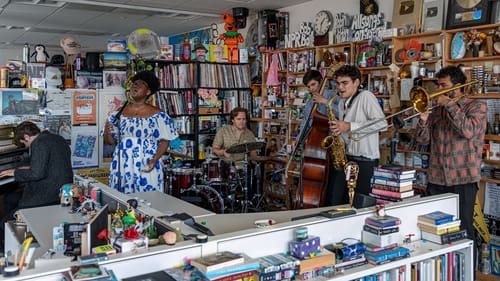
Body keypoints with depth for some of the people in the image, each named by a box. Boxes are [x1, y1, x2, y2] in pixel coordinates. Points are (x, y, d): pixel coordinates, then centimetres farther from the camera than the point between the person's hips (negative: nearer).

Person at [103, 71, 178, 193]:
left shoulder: (157, 115, -3)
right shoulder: (118, 113, 6)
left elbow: (164, 141, -1)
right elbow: (111, 141, 11)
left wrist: (154, 160, -14)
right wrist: (107, 133, -11)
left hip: (147, 167, -2)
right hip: (122, 167, 2)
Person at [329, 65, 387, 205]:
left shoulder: (366, 96, -11)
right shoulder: (342, 104, 14)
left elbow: (382, 123, -23)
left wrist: (350, 126, -23)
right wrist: (337, 130, 3)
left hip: (365, 161, -8)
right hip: (347, 158, 8)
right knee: (336, 202, 10)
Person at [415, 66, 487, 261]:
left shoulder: (476, 106, 0)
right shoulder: (437, 109, 13)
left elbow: (468, 131, -20)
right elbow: (423, 140, 9)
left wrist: (450, 104, -14)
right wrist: (423, 119, -9)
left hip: (463, 179, -4)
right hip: (436, 178, 5)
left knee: (462, 229, 1)